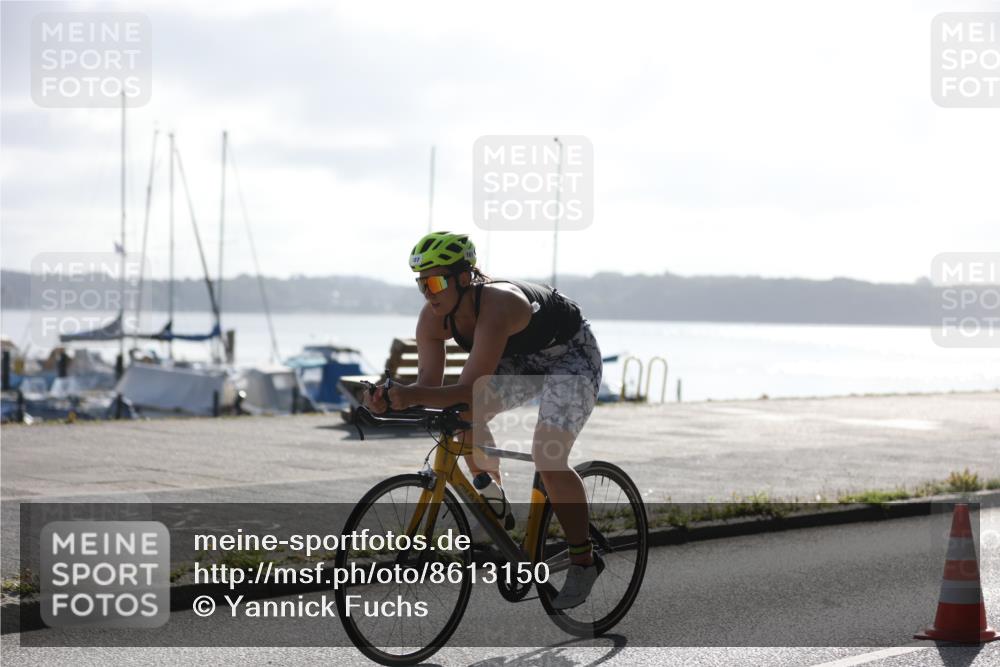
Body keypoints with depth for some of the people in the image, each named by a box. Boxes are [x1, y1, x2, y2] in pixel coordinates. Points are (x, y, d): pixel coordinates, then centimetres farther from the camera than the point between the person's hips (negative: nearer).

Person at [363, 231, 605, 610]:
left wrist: (413, 395, -59)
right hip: (521, 360, 8)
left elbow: (470, 388, -46)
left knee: (548, 460, -21)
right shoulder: (432, 318, -19)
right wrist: (395, 398, -43)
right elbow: (429, 383, -23)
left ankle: (584, 562, -6)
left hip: (570, 354, -8)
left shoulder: (497, 305, -40)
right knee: (466, 416, -13)